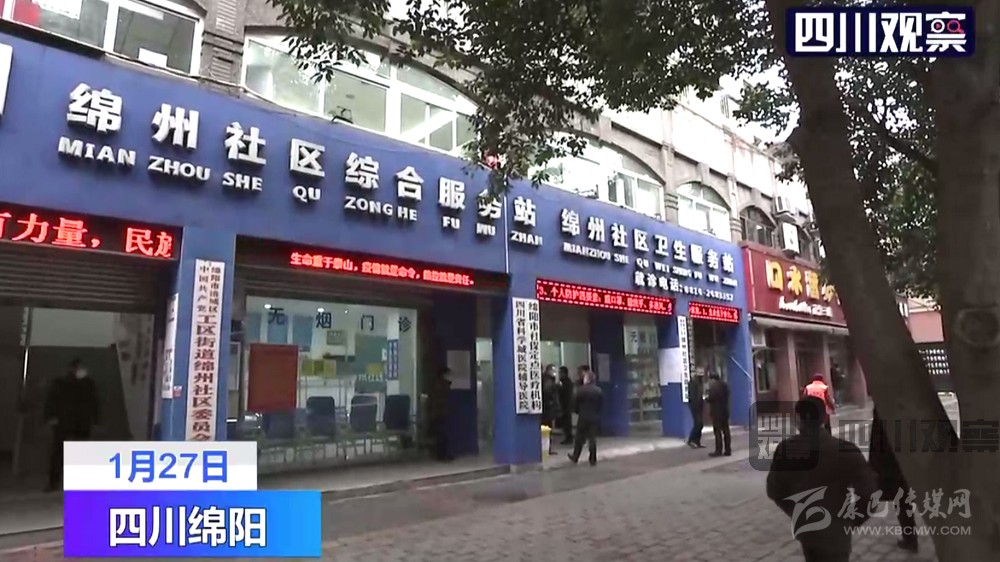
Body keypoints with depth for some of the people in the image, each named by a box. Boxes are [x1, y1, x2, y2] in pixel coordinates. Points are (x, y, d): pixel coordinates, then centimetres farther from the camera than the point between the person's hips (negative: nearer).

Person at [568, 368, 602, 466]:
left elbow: (575, 403, -8)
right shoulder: (599, 391, -2)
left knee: (579, 439, 10)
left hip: (583, 417, -3)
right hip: (594, 418, 3)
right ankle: (593, 460, 8)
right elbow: (601, 404, 2)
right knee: (592, 439, 7)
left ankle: (575, 457, 21)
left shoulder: (581, 390, -13)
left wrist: (578, 412, 11)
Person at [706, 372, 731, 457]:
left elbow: (711, 398, -21)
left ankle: (719, 451, -4)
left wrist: (706, 399, 1)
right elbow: (726, 397, 18)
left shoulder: (714, 387, -15)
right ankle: (728, 450, 11)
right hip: (725, 410, 9)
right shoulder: (725, 385, 13)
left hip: (717, 412, -9)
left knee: (718, 431, -5)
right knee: (726, 431, 10)